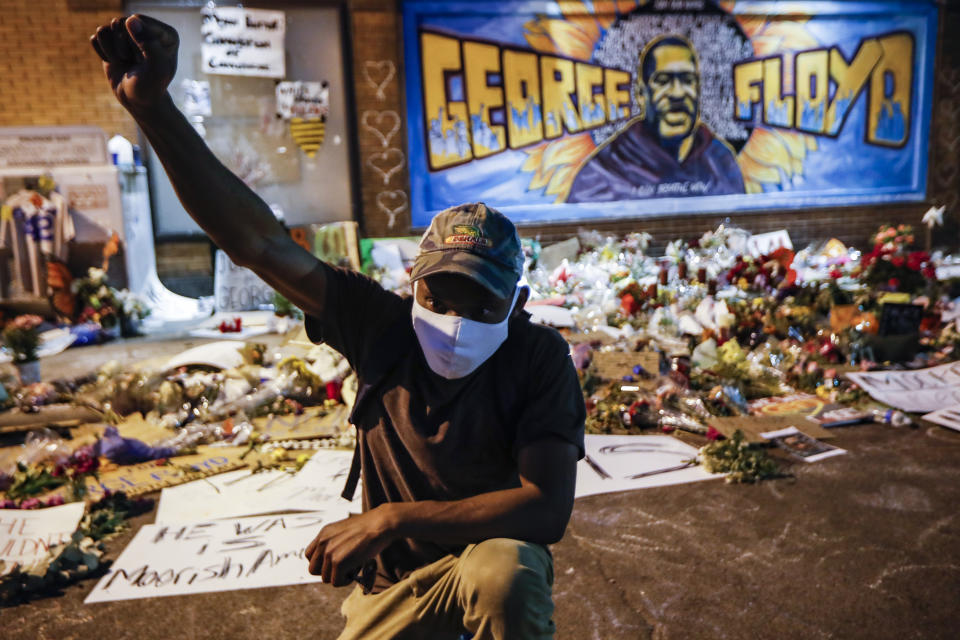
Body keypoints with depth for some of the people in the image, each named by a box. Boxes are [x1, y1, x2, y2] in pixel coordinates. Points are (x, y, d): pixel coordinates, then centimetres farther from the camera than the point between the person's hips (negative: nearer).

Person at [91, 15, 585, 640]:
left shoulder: (539, 358, -22)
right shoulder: (383, 324, -14)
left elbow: (549, 509, -30)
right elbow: (259, 240, -18)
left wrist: (391, 518, -33)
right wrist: (152, 104, -26)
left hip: (489, 555, -3)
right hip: (391, 586, 3)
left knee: (506, 570, -36)